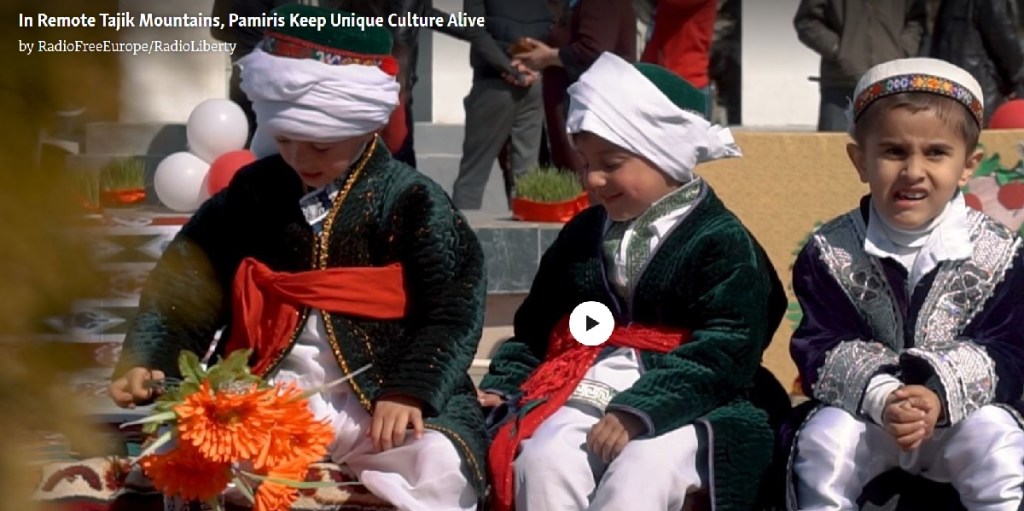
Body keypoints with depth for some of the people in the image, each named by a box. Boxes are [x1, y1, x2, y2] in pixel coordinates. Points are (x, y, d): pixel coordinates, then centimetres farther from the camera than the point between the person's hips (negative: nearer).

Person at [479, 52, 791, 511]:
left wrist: (639, 410, -23)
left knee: (639, 474, -35)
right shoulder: (581, 236, 20)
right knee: (540, 461, -26)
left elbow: (723, 353, -12)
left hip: (683, 400, -5)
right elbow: (536, 327, 28)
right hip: (590, 387, 5)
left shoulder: (721, 241, -1)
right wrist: (502, 385, 9)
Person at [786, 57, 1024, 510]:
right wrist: (882, 397, -29)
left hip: (965, 409, 0)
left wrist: (941, 395, -29)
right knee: (824, 439, -27)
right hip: (862, 408, 0)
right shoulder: (829, 252, -4)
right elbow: (821, 349, -10)